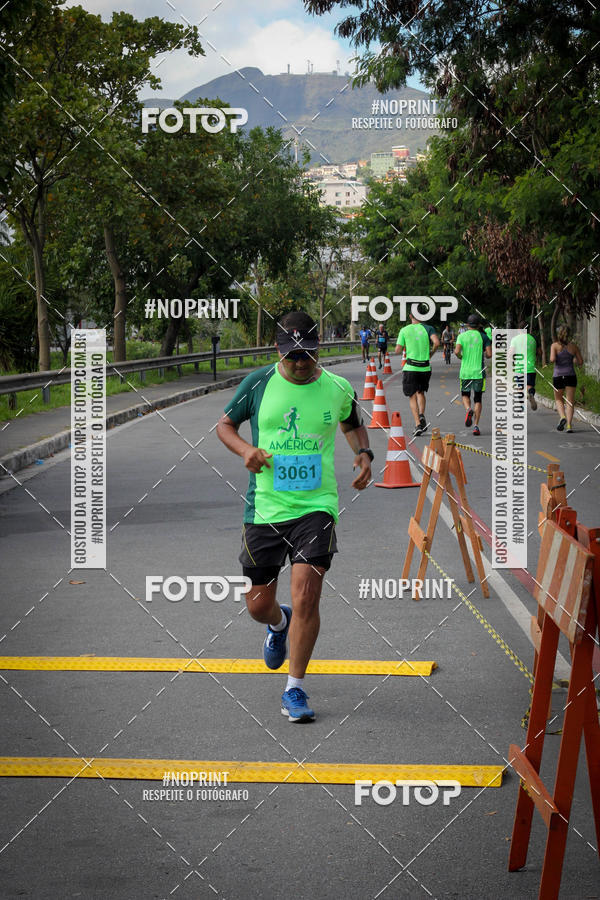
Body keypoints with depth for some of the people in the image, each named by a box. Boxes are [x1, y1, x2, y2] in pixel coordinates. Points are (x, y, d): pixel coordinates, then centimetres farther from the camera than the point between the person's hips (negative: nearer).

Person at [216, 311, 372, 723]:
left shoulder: (338, 389, 2)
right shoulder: (258, 383, -1)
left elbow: (353, 424, 24)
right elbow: (225, 424, 12)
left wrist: (364, 453, 4)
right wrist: (246, 450, -8)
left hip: (316, 507, -1)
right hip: (264, 507, 1)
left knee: (306, 596, -14)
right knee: (259, 604, 8)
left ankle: (295, 689, -1)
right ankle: (279, 624, 47)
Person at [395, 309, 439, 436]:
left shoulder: (404, 330, 0)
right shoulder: (428, 328, 1)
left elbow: (397, 350, -2)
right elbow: (436, 342, -16)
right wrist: (431, 353, 2)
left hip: (410, 368, -2)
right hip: (425, 367, 2)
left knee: (412, 397, 4)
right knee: (420, 392, 22)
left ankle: (418, 424, -8)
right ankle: (421, 415, -1)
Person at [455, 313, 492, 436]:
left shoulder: (462, 336, 0)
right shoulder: (483, 336, 0)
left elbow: (457, 351, -14)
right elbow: (489, 354, -7)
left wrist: (460, 357, 8)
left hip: (465, 372, 0)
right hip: (479, 372, 0)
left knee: (465, 395, 17)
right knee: (478, 399, 8)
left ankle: (468, 409, -18)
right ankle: (476, 426, -1)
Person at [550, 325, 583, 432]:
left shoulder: (555, 345, -4)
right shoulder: (573, 346, 3)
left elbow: (552, 359, -17)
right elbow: (580, 362, 6)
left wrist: (552, 360, 6)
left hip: (558, 376, -1)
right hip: (570, 375, 1)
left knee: (558, 399, 17)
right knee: (570, 401, 2)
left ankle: (562, 417, -9)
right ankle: (569, 425, -11)